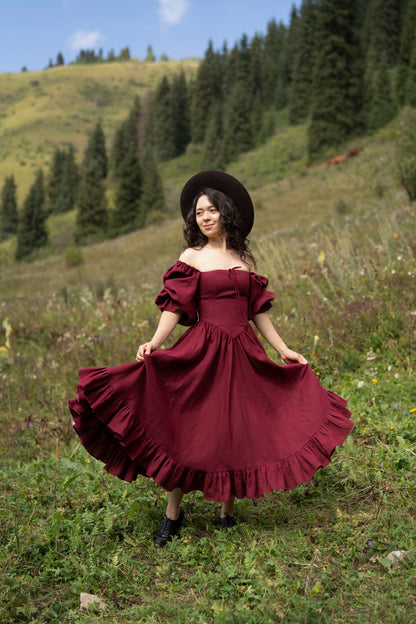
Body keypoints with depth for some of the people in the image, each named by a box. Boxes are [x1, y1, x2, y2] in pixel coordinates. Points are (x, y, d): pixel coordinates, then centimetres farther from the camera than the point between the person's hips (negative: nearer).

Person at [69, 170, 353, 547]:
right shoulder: (192, 257, 1)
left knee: (237, 432, 6)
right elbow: (174, 307, -8)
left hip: (243, 354, 4)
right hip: (203, 351, -3)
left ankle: (228, 510, 22)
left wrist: (283, 349, 16)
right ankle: (173, 513, 14)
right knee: (189, 430, -2)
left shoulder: (245, 258, 12)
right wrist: (154, 343, -23)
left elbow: (258, 310, 16)